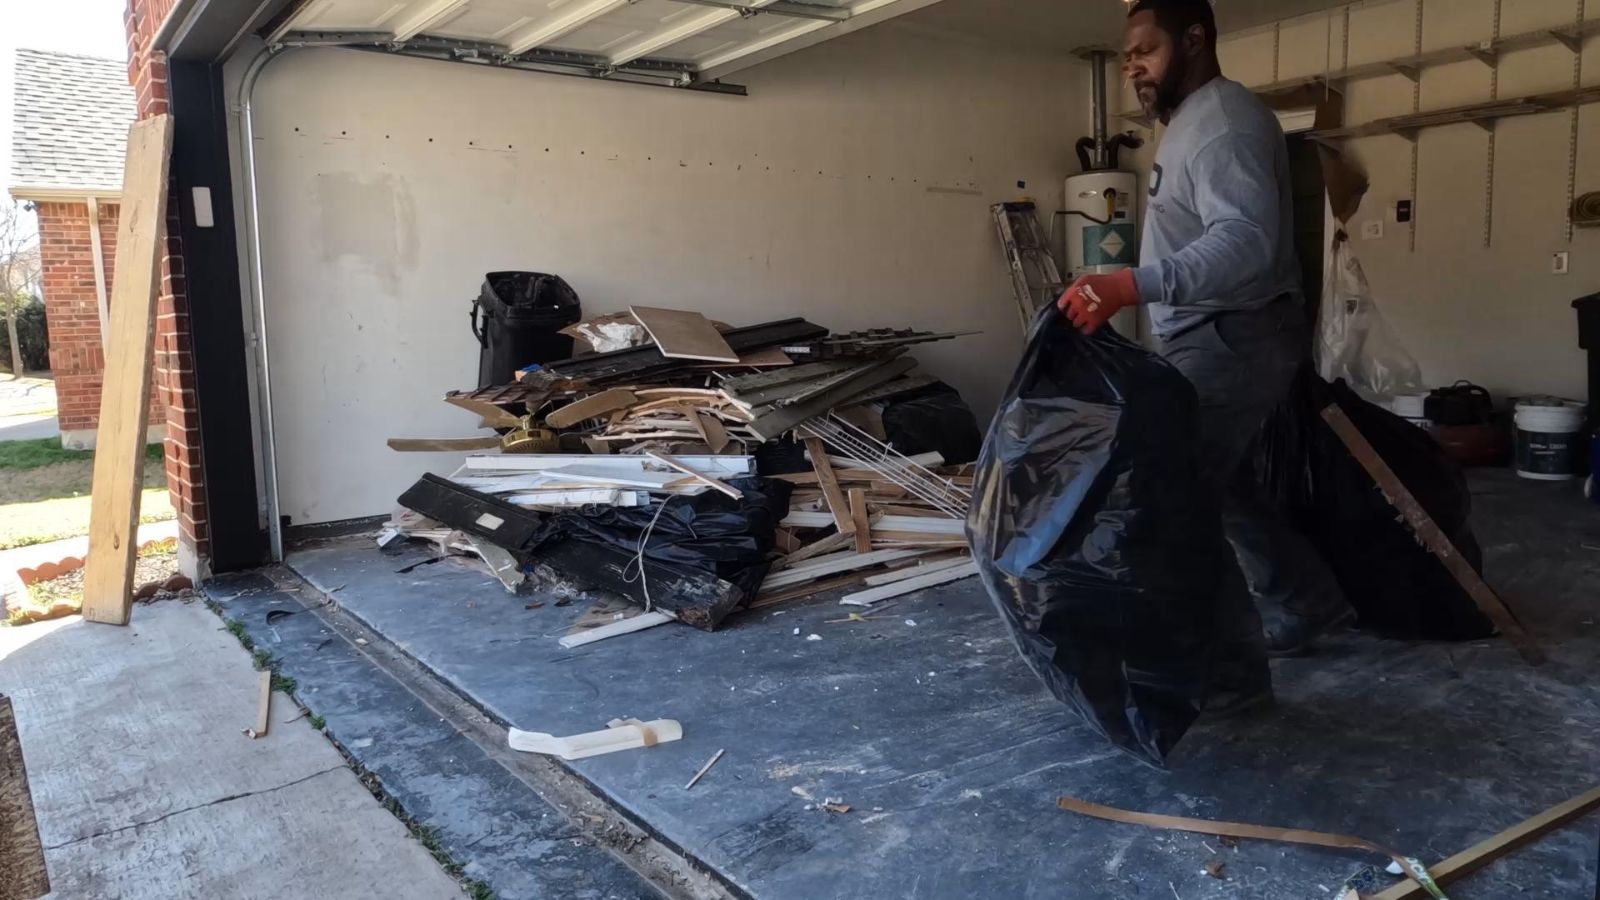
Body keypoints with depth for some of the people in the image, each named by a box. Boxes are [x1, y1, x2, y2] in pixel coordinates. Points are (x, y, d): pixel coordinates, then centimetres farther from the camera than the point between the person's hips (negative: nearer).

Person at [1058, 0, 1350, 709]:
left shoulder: (1222, 119, -16)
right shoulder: (1193, 122, 17)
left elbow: (1245, 239, -32)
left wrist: (1132, 286, -45)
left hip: (1231, 341, -11)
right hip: (1217, 341, 11)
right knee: (1214, 485, 20)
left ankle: (1231, 672, -1)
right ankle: (1306, 604, 37)